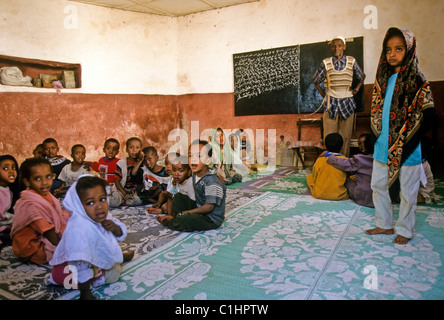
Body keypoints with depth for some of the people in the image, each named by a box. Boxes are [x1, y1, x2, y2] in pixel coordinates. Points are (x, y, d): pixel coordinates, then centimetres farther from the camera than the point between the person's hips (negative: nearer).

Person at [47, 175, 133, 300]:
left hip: (95, 258, 8)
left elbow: (121, 235, -1)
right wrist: (85, 293, -29)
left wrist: (115, 228, -24)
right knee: (114, 272, -14)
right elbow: (80, 265, -35)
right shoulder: (79, 230, -37)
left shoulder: (103, 216, -14)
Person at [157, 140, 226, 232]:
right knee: (178, 197, 13)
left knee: (184, 220, -28)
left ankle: (171, 221, 2)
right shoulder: (194, 176, 3)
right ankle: (176, 216, -4)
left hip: (212, 220, -9)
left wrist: (187, 212, -18)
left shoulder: (212, 182, -25)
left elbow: (209, 207, -25)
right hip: (199, 209, 9)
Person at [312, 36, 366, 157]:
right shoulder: (326, 63, 1)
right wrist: (323, 93, 8)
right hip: (331, 102, -1)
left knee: (346, 136, 1)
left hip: (347, 102, 1)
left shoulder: (352, 61, 4)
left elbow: (362, 76, 21)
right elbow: (315, 80, 14)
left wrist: (357, 88, 7)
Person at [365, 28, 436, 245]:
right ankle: (385, 224, 29)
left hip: (406, 148, -6)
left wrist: (408, 142, -16)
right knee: (378, 185, 13)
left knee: (407, 191, 6)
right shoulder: (384, 79, 10)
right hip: (383, 145, 6)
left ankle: (404, 230, 22)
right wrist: (377, 134, 5)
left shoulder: (416, 81, -8)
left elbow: (428, 115, -12)